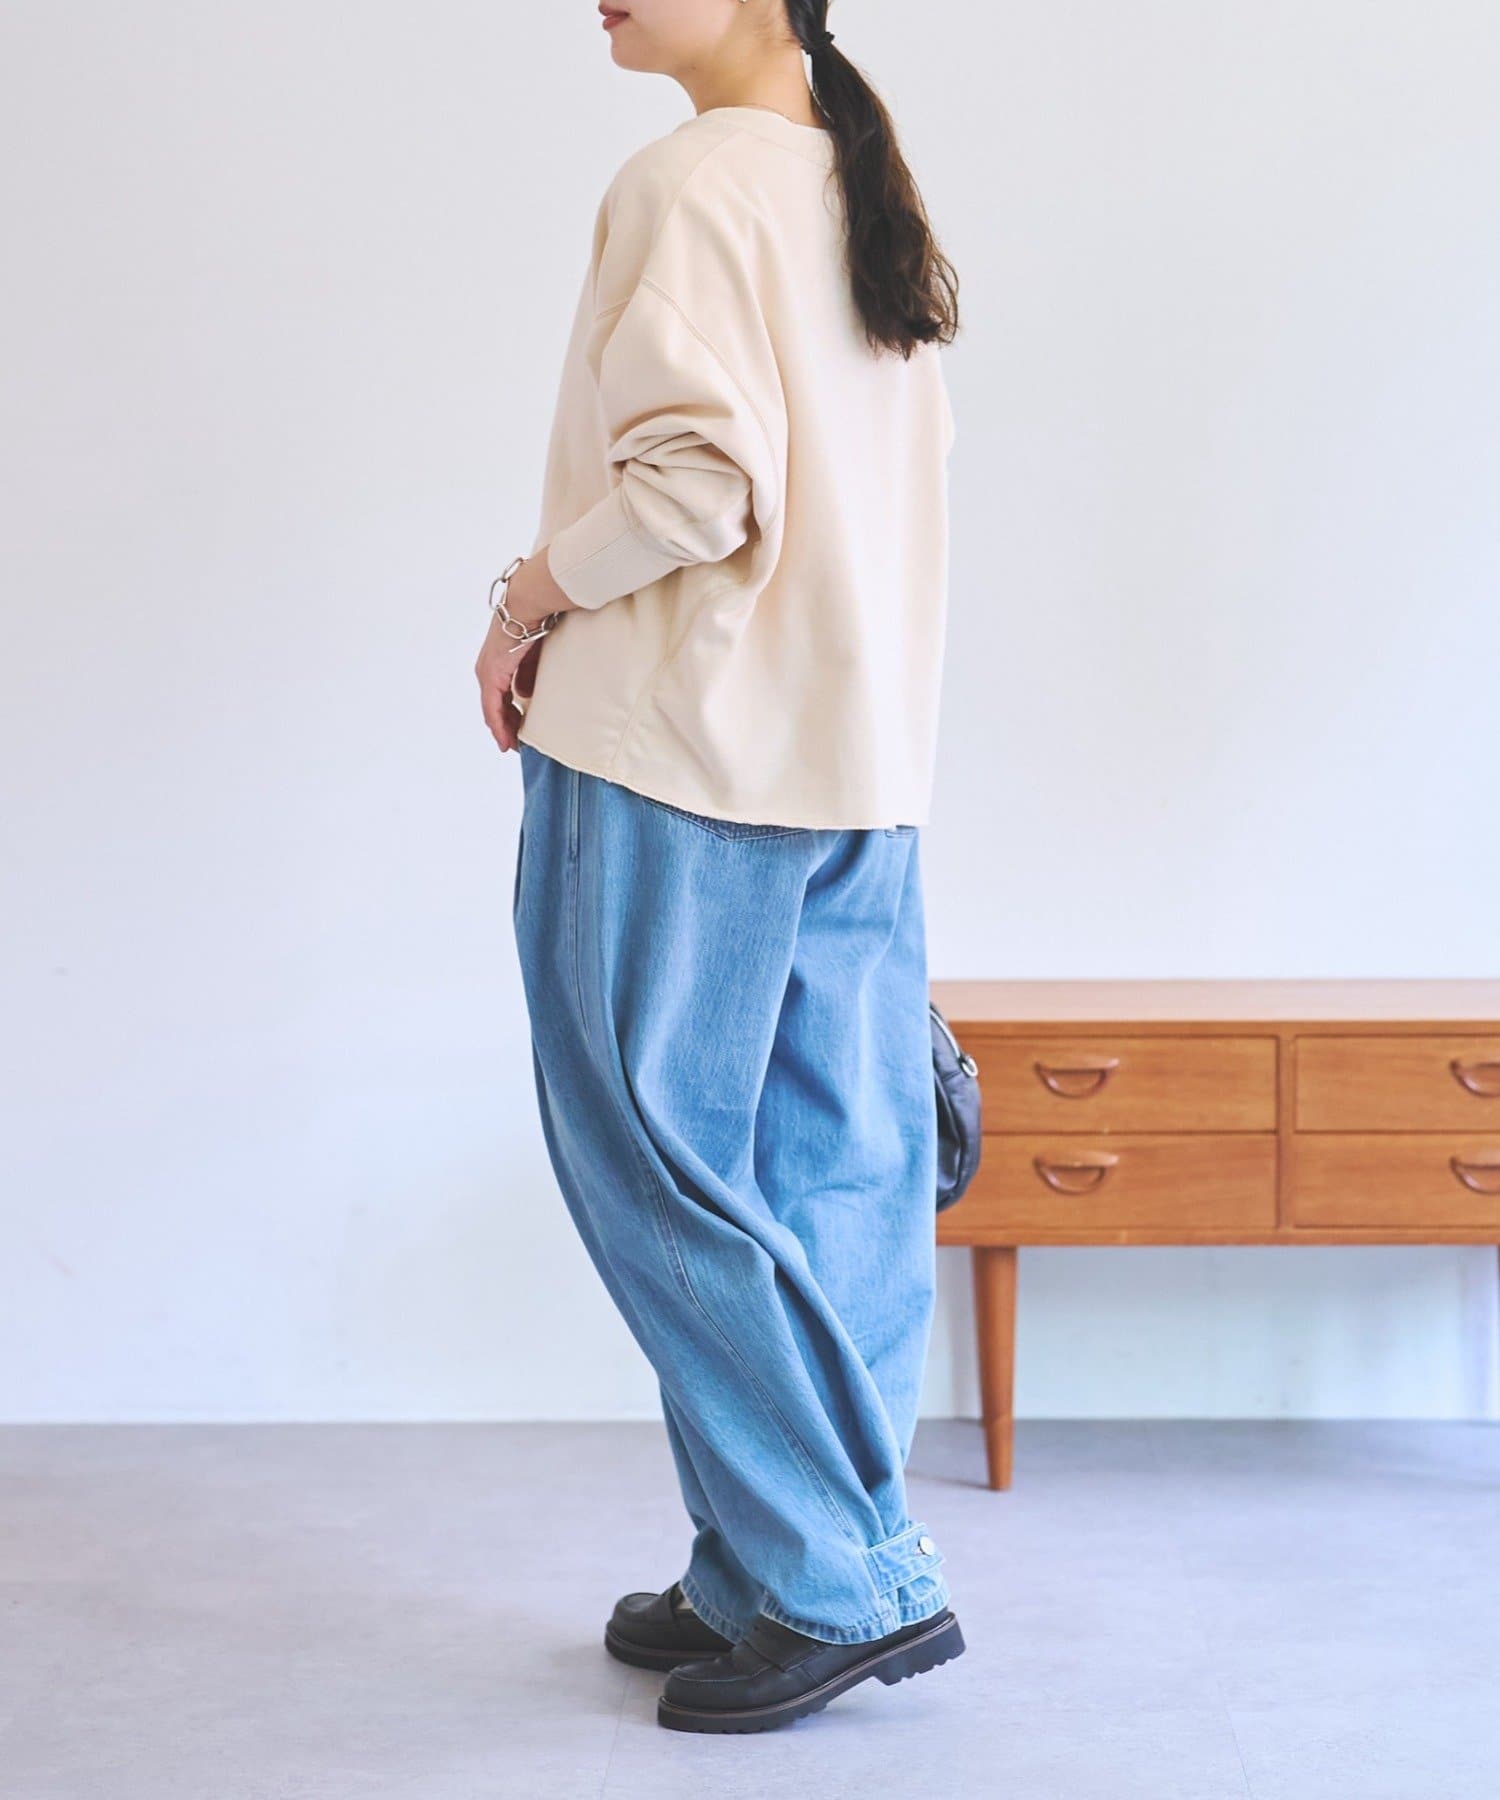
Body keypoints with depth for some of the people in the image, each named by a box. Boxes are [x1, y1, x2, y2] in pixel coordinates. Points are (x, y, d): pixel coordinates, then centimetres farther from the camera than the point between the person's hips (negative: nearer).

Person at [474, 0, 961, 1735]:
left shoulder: (689, 182, -10)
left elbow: (696, 469, -21)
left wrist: (531, 596, -7)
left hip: (680, 748, -9)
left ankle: (846, 1583, -1)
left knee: (656, 1159, -2)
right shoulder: (864, 199, 17)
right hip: (864, 760, 9)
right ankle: (775, 1574, 16)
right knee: (836, 1173, 8)